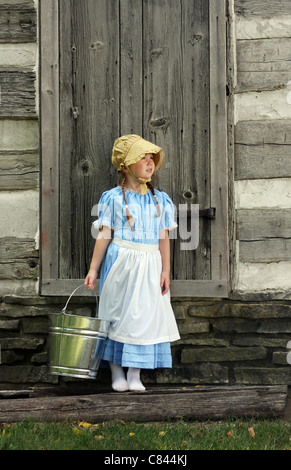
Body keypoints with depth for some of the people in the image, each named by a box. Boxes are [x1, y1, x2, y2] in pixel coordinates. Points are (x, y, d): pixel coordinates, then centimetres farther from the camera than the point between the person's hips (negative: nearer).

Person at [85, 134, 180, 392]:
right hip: (120, 263, -3)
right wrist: (93, 269, -3)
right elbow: (104, 236, -1)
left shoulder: (160, 200, 8)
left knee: (144, 316, 3)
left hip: (149, 265, 3)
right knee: (117, 315, 3)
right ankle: (116, 373, 16)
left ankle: (135, 375, 13)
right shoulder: (113, 198, -2)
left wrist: (165, 270, 4)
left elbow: (163, 238, 8)